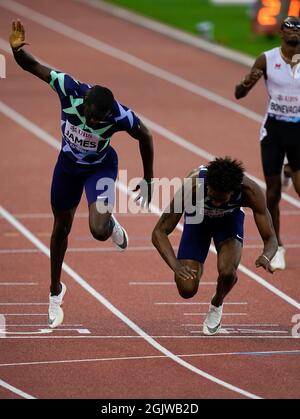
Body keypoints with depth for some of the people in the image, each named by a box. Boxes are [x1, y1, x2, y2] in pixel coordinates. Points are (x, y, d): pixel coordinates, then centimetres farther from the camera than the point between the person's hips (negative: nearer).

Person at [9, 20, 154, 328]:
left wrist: (148, 180, -5)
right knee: (61, 227, 16)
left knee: (99, 231, -23)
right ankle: (55, 291, 38)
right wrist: (18, 50, -48)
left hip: (100, 168, -2)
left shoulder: (119, 116, -35)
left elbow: (144, 136, -14)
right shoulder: (69, 90, -33)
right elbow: (32, 66, -25)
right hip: (68, 165, 2)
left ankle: (111, 223, 18)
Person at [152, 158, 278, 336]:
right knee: (187, 289, -11)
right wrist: (176, 266, -51)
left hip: (230, 218, 0)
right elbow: (159, 232, -34)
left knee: (227, 272, -29)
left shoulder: (250, 191, -37)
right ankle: (198, 267, 28)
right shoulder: (192, 186, -41)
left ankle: (217, 304, 8)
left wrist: (266, 257, -53)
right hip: (197, 219, 0)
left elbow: (270, 237, -29)